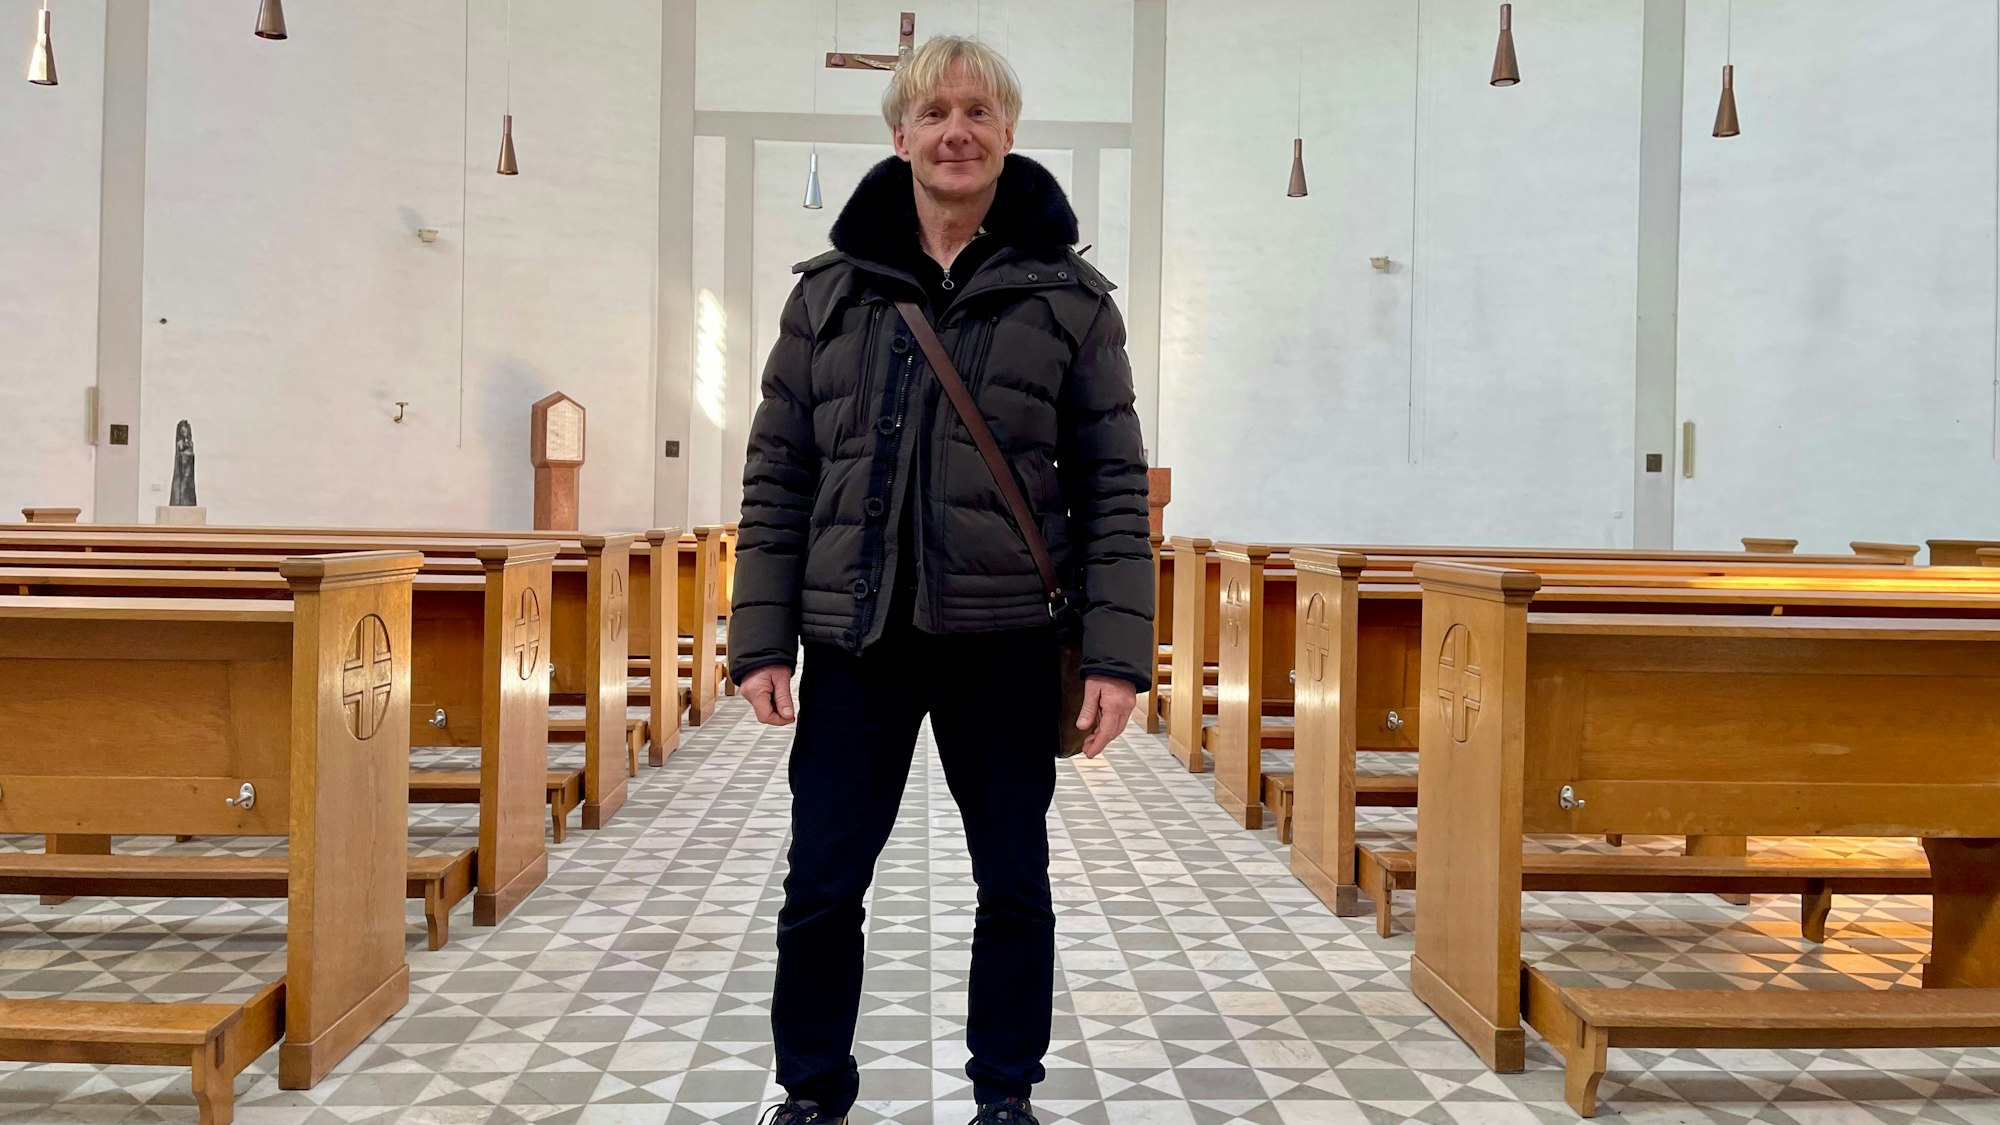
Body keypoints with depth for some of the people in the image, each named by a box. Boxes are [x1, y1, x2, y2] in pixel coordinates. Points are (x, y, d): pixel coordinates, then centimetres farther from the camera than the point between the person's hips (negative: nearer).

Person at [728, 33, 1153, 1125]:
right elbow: (776, 478, 5)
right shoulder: (829, 291, 6)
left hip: (1006, 643, -1)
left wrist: (1116, 654, -8)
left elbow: (1114, 486, 0)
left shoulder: (1068, 296, 2)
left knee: (1015, 884, 11)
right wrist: (761, 641, -1)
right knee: (820, 887, 7)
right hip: (856, 639, 1)